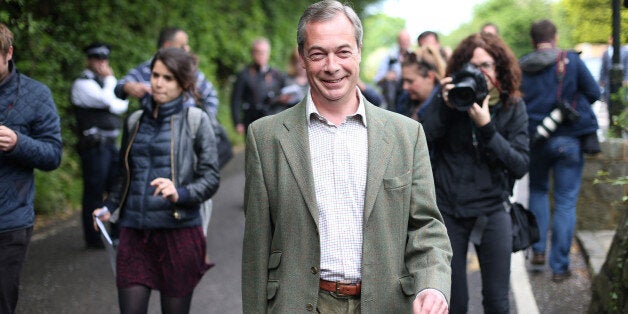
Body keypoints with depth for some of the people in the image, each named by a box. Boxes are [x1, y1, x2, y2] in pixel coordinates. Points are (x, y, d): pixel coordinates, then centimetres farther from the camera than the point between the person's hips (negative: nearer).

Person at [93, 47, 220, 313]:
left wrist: (180, 193, -22)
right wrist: (109, 207, 8)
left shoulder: (195, 120, 0)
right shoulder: (136, 121, 13)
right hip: (134, 233, 4)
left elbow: (211, 179, -4)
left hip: (178, 232, -4)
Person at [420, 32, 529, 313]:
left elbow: (520, 166, -11)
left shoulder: (513, 107, -2)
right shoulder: (450, 98, -1)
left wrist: (486, 127, -21)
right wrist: (444, 107, -19)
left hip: (491, 210, 0)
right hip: (447, 208, 0)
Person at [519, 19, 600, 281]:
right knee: (565, 202, 3)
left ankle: (538, 249, 16)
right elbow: (593, 93, -2)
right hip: (568, 139, -2)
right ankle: (559, 266, 4)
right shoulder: (571, 61, -8)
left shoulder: (521, 67, -2)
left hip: (534, 139, 3)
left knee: (538, 191, 25)